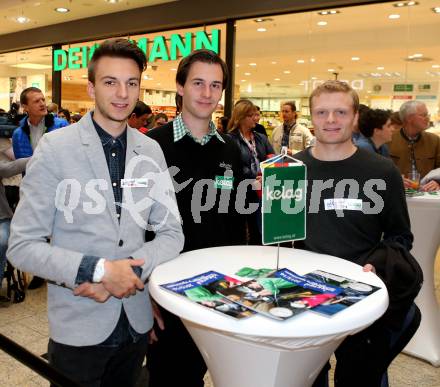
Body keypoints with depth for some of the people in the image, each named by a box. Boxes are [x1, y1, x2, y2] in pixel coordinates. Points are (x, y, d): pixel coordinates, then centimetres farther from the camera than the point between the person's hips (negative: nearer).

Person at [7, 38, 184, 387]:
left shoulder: (151, 150, 0)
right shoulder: (55, 147, -10)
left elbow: (172, 233, 1)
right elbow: (22, 246, -11)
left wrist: (128, 270, -16)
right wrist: (99, 270, -22)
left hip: (137, 321, 4)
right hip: (78, 326, -3)